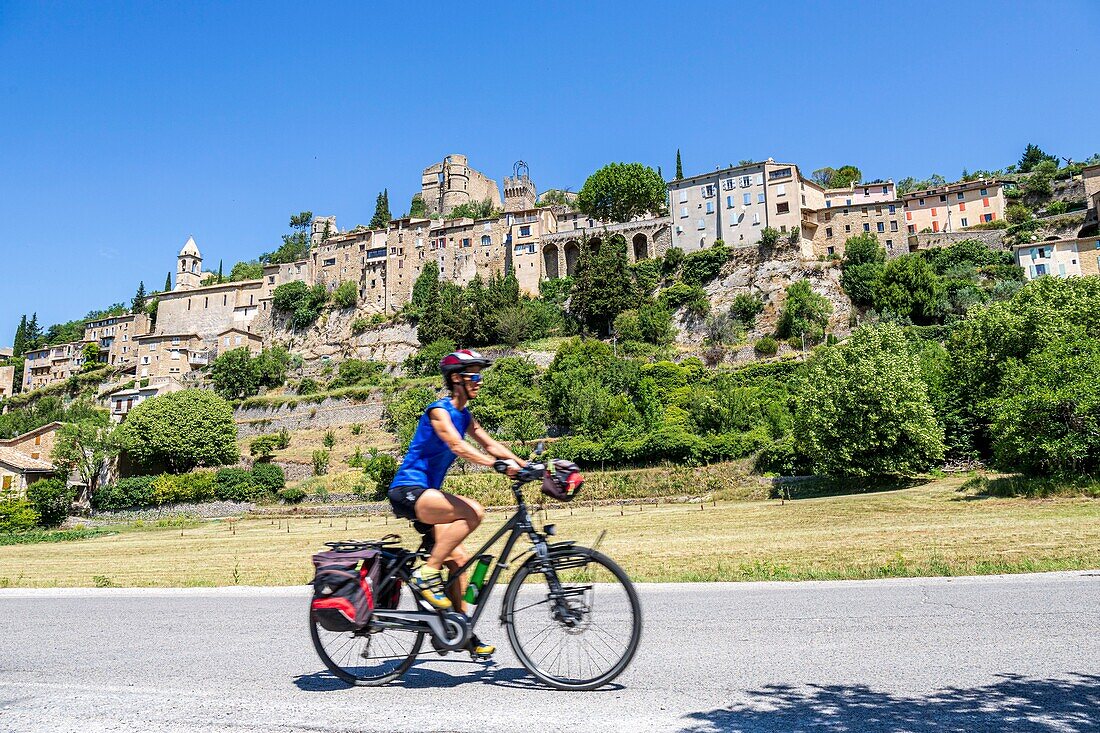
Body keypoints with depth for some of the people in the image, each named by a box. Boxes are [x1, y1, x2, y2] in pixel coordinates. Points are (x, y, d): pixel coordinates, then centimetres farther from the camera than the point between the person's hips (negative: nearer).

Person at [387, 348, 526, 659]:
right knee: (473, 511, -28)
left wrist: (527, 466, -3)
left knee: (458, 559, 4)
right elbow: (459, 447, -28)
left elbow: (490, 445, 10)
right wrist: (500, 465, -39)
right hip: (408, 491, -9)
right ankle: (426, 573, -18)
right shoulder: (439, 410, -14)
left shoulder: (464, 414, 12)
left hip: (426, 492, 9)